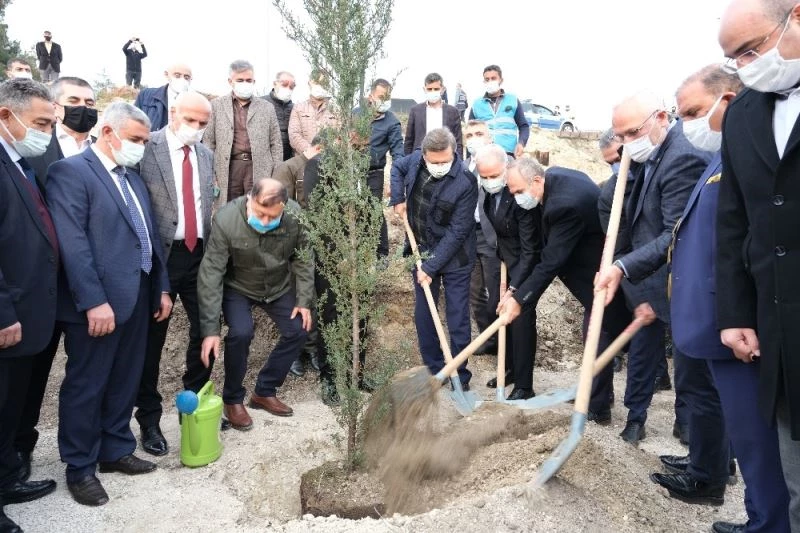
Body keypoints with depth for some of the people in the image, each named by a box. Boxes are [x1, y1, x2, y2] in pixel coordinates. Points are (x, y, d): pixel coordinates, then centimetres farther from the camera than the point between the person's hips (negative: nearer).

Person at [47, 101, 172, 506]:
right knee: (86, 386, 6)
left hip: (137, 298, 8)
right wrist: (93, 301, -22)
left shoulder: (133, 178, 17)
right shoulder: (69, 172, -9)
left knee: (125, 382, 16)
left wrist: (161, 287, 14)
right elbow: (72, 243, -18)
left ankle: (116, 451, 32)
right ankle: (80, 467, 21)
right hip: (98, 303, -8)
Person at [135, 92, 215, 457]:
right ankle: (149, 417, 21)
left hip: (200, 254, 5)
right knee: (152, 338, 7)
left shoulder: (206, 155, 11)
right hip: (161, 255, -5)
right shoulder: (147, 147, -8)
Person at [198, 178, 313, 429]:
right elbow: (211, 273, -31)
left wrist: (304, 300, -11)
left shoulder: (295, 215, -26)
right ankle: (233, 399, 1)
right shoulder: (226, 220, -34)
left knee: (298, 331, -4)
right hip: (238, 287, -3)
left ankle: (264, 391, 15)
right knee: (241, 333, -24)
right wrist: (210, 329, -34)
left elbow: (302, 258, -10)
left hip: (279, 286, 4)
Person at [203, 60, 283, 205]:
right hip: (228, 168, 0)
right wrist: (210, 174, 1)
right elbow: (208, 142, 8)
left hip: (259, 169, 0)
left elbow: (276, 144, 10)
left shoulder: (267, 108, 11)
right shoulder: (216, 105, 9)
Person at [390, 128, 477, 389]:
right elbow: (397, 167, 16)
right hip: (422, 251, 5)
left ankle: (460, 375, 17)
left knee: (458, 318, 3)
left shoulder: (465, 182, -25)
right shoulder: (416, 160, -10)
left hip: (453, 257, -5)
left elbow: (457, 232, -23)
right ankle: (433, 369, 28)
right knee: (423, 315, 13)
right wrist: (398, 199, 0)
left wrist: (431, 266, -22)